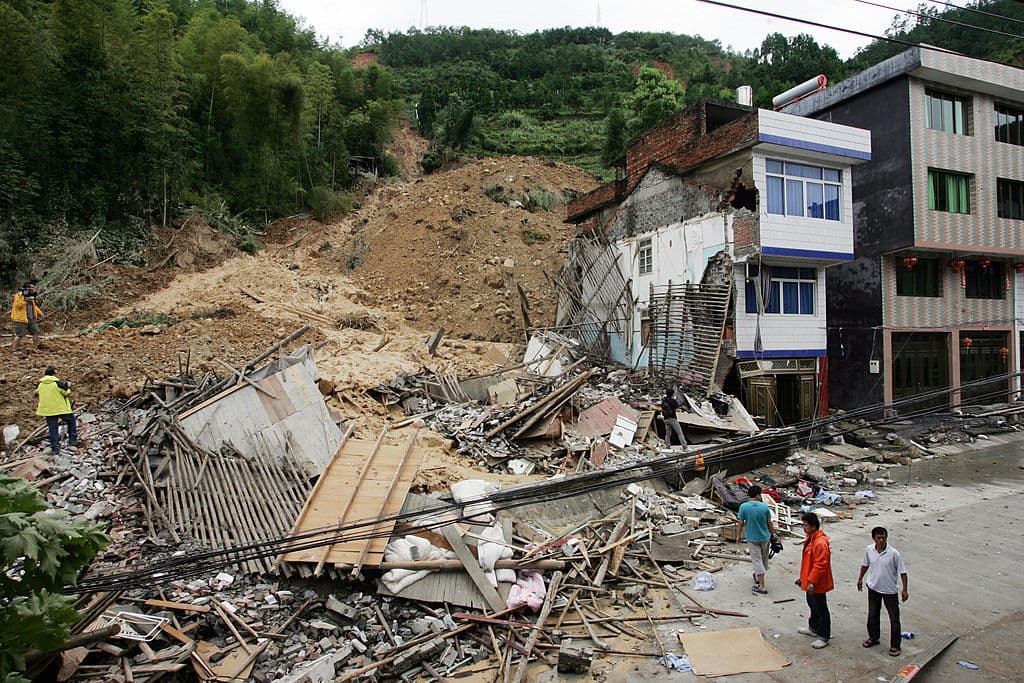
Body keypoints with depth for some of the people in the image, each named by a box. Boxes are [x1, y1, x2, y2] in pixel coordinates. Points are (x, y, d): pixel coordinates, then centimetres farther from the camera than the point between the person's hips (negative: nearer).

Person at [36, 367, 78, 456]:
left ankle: (55, 449, 7)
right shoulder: (57, 383, -13)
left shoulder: (41, 384, 3)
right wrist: (68, 387, 8)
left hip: (48, 410, 5)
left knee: (53, 429, 8)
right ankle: (72, 441, 12)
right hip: (61, 408, -5)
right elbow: (66, 393, -10)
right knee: (71, 421, 18)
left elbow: (37, 392, 19)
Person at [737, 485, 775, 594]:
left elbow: (741, 523, -10)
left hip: (752, 538, -2)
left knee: (757, 561, 2)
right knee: (763, 559, 22)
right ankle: (758, 576, 42)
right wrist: (773, 534, 14)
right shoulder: (765, 507, -11)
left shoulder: (744, 507, -15)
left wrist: (739, 535, 5)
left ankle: (762, 586, 1)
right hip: (765, 537, 2)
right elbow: (770, 523, -3)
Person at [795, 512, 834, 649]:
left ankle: (824, 637, 18)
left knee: (821, 609, 5)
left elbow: (820, 565, -27)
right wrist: (802, 577, 19)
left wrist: (811, 582, -24)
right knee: (812, 605, 24)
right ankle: (813, 628, 41)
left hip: (818, 583, -10)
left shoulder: (820, 543, -27)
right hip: (809, 580, 10)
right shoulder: (810, 538, 4)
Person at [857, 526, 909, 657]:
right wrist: (860, 578, 15)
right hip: (873, 588, 3)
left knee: (894, 618, 7)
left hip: (890, 590, -3)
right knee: (872, 615, 17)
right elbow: (865, 564, 7)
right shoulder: (869, 550, -10)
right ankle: (873, 638, 36)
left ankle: (895, 645, 22)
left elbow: (902, 572, -13)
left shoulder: (894, 553, -21)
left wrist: (904, 589, -13)